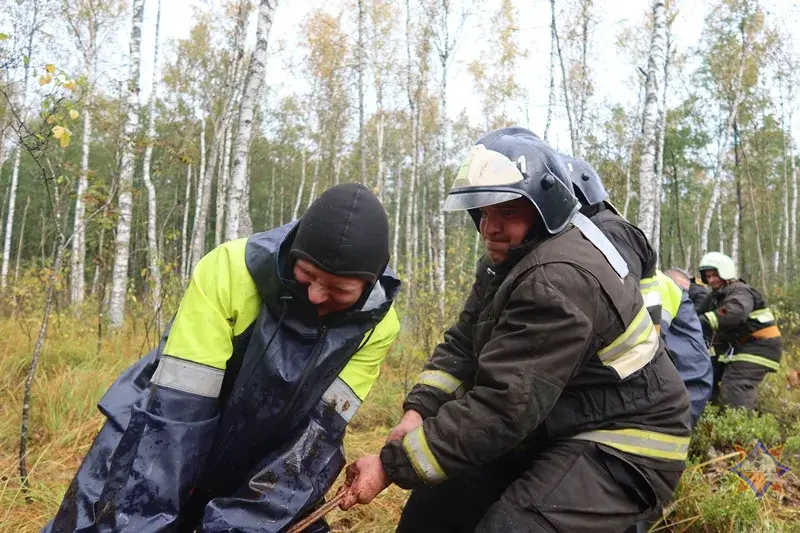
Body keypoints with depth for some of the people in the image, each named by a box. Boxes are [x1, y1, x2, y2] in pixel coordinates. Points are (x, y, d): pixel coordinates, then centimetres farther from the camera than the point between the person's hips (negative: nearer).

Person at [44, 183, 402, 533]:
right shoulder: (230, 268, -25)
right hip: (153, 460, -1)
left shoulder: (375, 322, -18)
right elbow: (175, 411, -25)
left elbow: (320, 432, -18)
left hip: (254, 476, 2)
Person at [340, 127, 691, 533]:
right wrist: (419, 409, -14)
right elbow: (462, 344, 3)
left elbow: (501, 406, -31)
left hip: (621, 443, -9)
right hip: (557, 430, 9)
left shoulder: (560, 281, -29)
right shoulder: (507, 260, 4)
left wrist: (392, 465, -26)